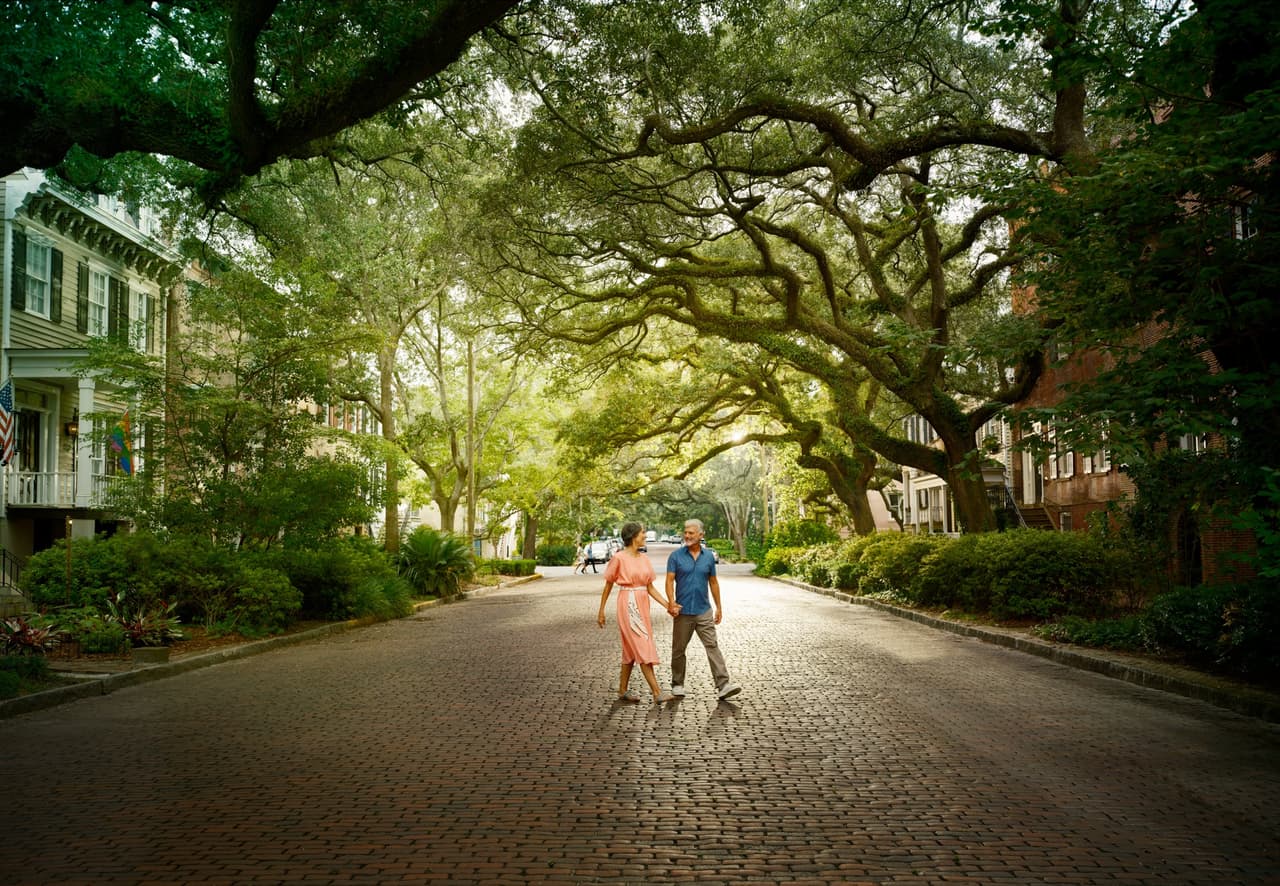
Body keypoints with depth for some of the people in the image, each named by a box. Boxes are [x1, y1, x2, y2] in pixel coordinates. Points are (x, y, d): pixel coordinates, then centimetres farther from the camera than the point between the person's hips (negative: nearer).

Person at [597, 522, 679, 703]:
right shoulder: (619, 558, -10)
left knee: (632, 650, 12)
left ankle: (623, 690, 21)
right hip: (628, 605, -7)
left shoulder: (644, 559, 9)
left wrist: (667, 605, -2)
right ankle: (657, 693, -10)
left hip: (642, 606, 7)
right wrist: (601, 611, 0)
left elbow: (650, 587, 9)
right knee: (643, 648, -10)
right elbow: (608, 586, -3)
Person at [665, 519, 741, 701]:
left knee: (712, 646, -7)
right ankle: (677, 685, 23)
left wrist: (719, 607, 12)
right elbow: (670, 580, -8)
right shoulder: (676, 556, -2)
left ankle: (723, 685, -13)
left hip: (704, 611, 1)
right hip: (683, 611, -1)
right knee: (678, 650, 8)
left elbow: (713, 583, 13)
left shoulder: (709, 556, 6)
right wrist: (671, 602, -24)